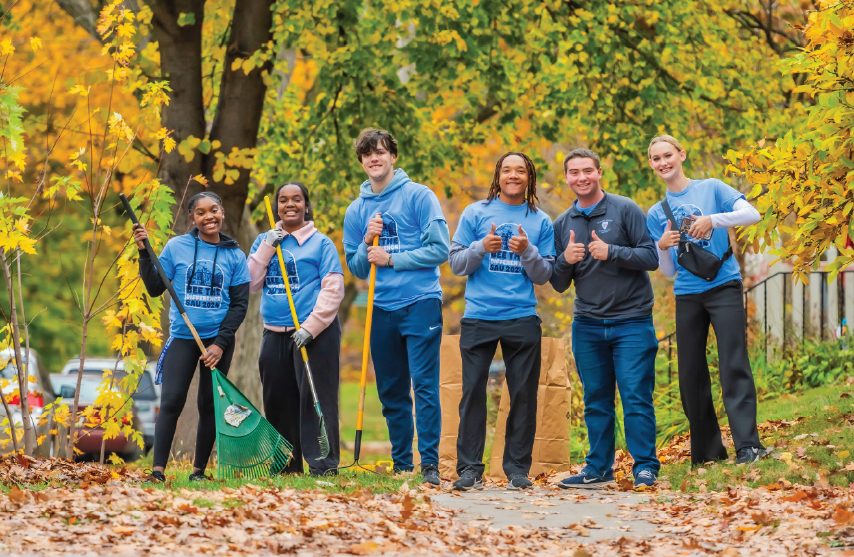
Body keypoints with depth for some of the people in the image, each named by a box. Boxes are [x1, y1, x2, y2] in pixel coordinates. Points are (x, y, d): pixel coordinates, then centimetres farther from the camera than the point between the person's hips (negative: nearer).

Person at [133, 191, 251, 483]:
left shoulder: (235, 255, 3)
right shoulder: (177, 247, 1)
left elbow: (240, 304, 3)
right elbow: (155, 288, 5)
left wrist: (221, 343, -6)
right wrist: (145, 253, -7)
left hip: (219, 340, 1)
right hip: (182, 337, -1)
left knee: (209, 405, 4)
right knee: (171, 401, -11)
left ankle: (199, 470, 13)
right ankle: (158, 469, -12)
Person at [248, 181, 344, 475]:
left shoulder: (321, 243, -1)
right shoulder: (264, 241, 14)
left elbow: (333, 290, -7)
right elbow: (249, 283, 5)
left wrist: (310, 327, -16)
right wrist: (267, 248, -5)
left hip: (316, 334, -5)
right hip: (275, 334, 5)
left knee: (315, 397, -8)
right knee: (278, 401, 8)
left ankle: (323, 462, -8)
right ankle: (284, 462, 16)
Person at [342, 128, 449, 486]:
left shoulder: (418, 196, -1)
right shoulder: (357, 210, 13)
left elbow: (440, 250, -7)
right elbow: (357, 269, 16)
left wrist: (391, 259, -9)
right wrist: (367, 244, -3)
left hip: (421, 303, -5)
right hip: (382, 308, 5)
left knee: (424, 385, -11)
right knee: (391, 394, 8)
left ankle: (430, 463, -10)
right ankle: (401, 465, 15)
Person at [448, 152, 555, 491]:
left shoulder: (541, 222, 10)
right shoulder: (475, 213, 7)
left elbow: (543, 276, 8)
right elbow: (455, 263, 5)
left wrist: (528, 252, -11)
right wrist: (481, 248, -13)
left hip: (522, 319, 1)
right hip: (478, 318, -1)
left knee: (523, 394, 1)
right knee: (473, 392, -4)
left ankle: (518, 469, 7)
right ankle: (469, 468, 0)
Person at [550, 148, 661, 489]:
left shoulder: (625, 210, -1)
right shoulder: (562, 225, 11)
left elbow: (652, 257, -7)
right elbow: (559, 285, 13)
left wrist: (611, 252, -19)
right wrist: (566, 260, -8)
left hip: (631, 321, -4)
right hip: (587, 326, 4)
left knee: (636, 398, -7)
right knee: (596, 401, 7)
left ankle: (645, 467, -2)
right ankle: (598, 468, 14)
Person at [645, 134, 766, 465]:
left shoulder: (711, 189, 4)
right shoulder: (656, 214, 13)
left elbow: (751, 215, -10)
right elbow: (668, 271, 13)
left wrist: (713, 220, -23)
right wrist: (663, 247, -8)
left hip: (723, 286, -4)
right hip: (687, 295, 4)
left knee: (733, 365, -14)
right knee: (690, 375, 3)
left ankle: (748, 445, -18)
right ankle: (707, 451, 13)